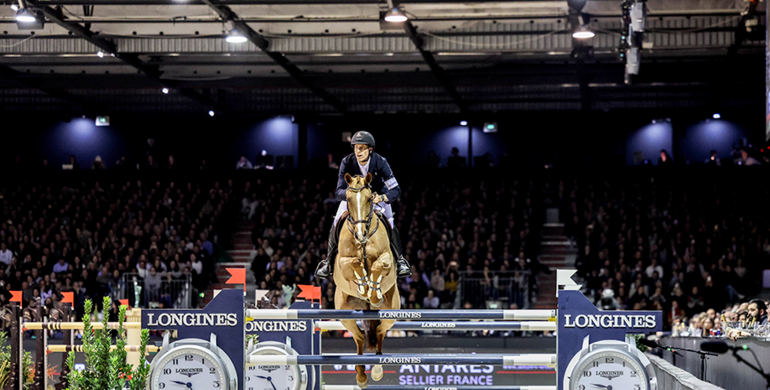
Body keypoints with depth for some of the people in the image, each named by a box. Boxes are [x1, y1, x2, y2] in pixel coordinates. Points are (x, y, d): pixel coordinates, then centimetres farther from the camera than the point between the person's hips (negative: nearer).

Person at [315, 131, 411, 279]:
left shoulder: (380, 162, -29)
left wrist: (382, 198, -50)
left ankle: (400, 260, -1)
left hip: (378, 196, -1)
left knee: (390, 225, -20)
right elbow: (339, 191, -24)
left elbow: (396, 190, -30)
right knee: (336, 224, -15)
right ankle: (329, 260, 3)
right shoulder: (347, 162, -26)